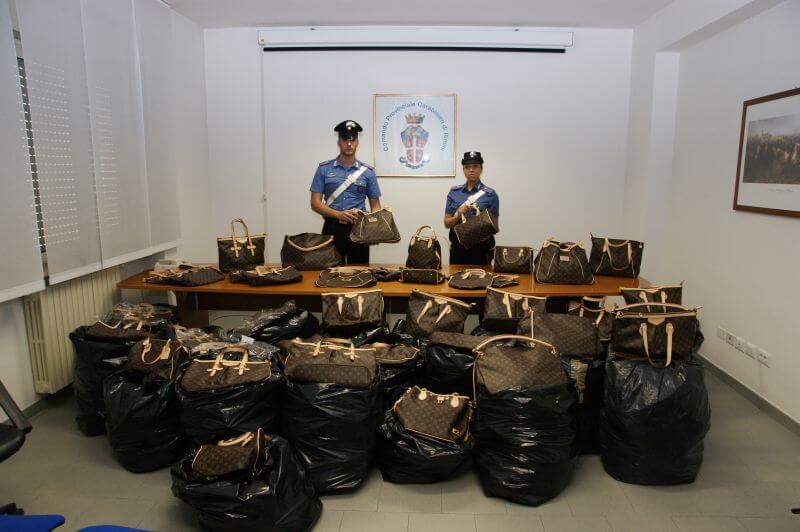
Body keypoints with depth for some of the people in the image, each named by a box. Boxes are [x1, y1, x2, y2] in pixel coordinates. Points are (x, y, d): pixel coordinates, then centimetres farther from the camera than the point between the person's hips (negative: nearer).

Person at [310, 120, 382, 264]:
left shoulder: (367, 171, 5)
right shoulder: (324, 168, 3)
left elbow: (375, 205, 8)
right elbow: (315, 203, -1)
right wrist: (339, 215, -17)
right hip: (332, 229, -1)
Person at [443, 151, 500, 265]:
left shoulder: (490, 194, -2)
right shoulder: (454, 192, 5)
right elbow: (447, 223, 5)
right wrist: (458, 214, -14)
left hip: (480, 247, -2)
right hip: (457, 246, 2)